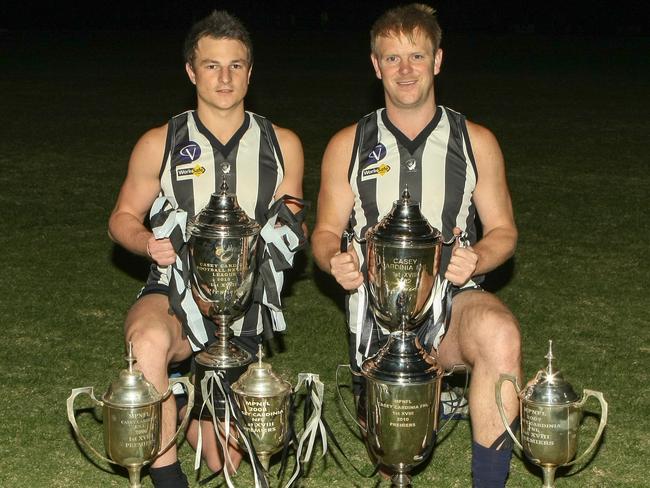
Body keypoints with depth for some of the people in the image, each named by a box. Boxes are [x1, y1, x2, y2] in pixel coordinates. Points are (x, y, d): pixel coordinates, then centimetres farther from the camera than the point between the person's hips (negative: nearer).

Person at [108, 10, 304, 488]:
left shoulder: (281, 145, 5)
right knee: (149, 340, -41)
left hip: (243, 309, 2)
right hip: (174, 293, -2)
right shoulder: (159, 144, 0)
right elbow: (123, 217, 8)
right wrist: (149, 243, -15)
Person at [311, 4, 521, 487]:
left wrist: (476, 260, -15)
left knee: (500, 334, -37)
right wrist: (335, 259, -13)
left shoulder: (476, 142, 5)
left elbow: (503, 230, 8)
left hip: (452, 301, -1)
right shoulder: (347, 146, 6)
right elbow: (326, 230, 11)